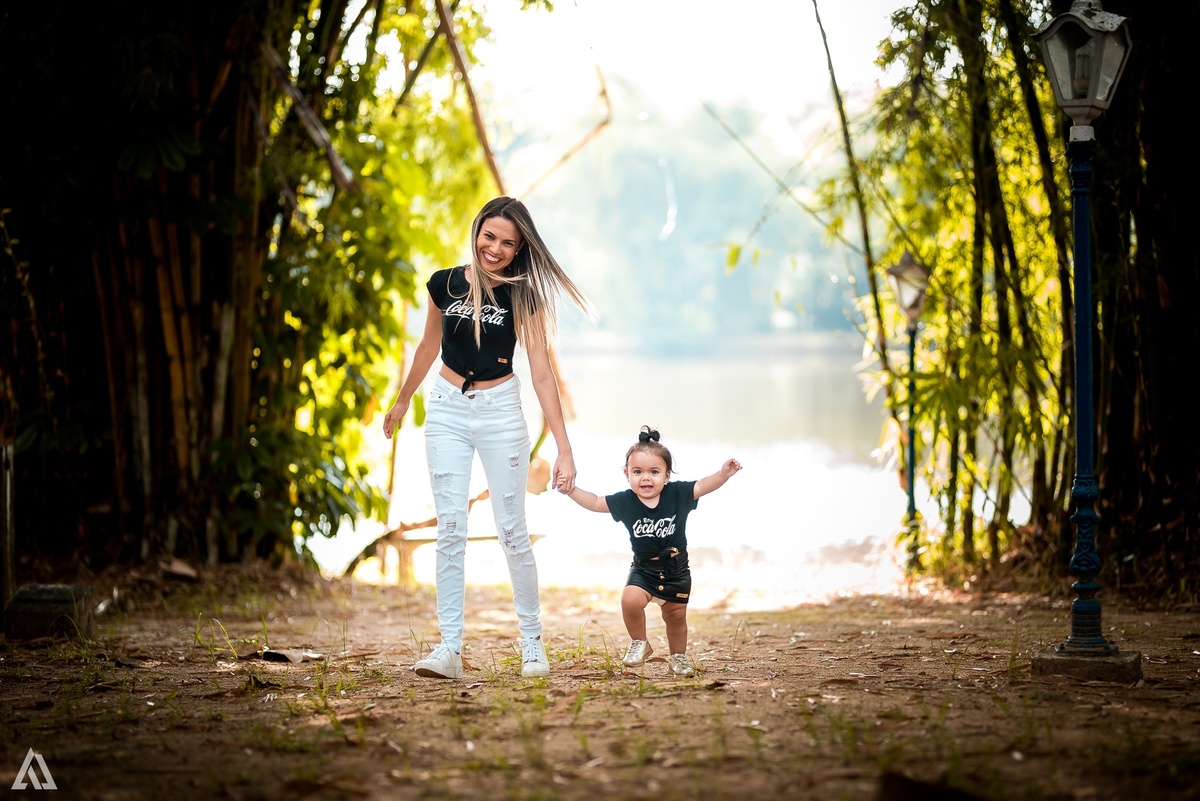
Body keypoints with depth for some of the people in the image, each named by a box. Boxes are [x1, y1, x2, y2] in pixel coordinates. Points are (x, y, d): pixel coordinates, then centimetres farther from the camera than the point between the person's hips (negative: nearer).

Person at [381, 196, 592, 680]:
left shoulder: (523, 296, -9)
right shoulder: (445, 285, -2)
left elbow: (541, 373, -13)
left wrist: (564, 449, -19)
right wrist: (402, 401, 27)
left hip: (500, 409, -2)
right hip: (447, 408, 2)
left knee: (512, 532, 1)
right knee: (450, 532, -3)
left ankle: (533, 644, 13)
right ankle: (449, 649, -4)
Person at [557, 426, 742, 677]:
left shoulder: (677, 493, -14)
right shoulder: (625, 501, -12)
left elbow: (703, 486, -11)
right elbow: (595, 502, -3)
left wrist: (724, 474, -26)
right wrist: (571, 490, -12)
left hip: (676, 571, 0)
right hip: (643, 570, 0)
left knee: (676, 616, 11)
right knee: (630, 600, -25)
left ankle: (678, 657, 36)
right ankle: (639, 644, 0)